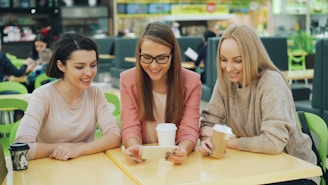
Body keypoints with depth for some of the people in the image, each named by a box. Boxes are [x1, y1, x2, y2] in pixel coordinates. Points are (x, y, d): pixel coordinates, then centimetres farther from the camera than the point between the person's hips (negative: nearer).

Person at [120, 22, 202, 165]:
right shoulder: (128, 80, -5)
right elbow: (130, 127, -7)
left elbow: (189, 130, -10)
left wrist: (182, 150, -32)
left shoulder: (191, 82, -6)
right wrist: (134, 147, -30)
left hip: (176, 160, 0)